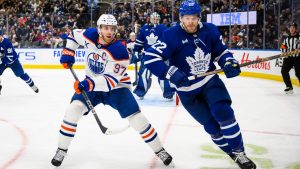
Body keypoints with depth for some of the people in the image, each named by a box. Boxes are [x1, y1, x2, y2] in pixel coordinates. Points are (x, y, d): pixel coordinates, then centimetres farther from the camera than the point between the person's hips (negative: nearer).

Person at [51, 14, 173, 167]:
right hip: (91, 84, 3)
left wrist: (89, 84, -45)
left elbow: (111, 81, -31)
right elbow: (73, 34, 9)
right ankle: (62, 149, -3)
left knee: (136, 118, -12)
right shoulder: (90, 35, -15)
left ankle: (159, 150, 6)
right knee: (74, 109, -19)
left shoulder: (120, 51, -28)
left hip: (116, 86, -3)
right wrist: (68, 53, -6)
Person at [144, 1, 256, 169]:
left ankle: (239, 152, -3)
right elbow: (150, 57, -25)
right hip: (187, 89, -2)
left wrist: (229, 63, -14)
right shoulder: (172, 36, -20)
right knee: (212, 125, 2)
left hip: (210, 80, 2)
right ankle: (231, 152, 24)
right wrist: (172, 73, -34)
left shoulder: (210, 30, -8)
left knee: (224, 113, -18)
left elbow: (221, 51, 7)